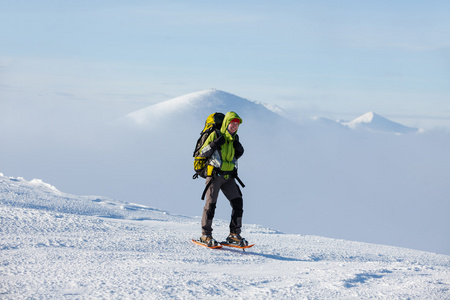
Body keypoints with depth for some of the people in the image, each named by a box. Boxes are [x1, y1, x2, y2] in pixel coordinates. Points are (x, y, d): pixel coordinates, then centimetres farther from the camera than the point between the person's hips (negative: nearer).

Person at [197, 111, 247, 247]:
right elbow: (202, 153, -6)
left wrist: (239, 151, 2)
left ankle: (234, 234, 2)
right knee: (211, 204, -6)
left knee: (238, 202, -4)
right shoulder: (215, 135, -6)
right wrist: (214, 144, -20)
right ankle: (205, 235, 3)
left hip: (228, 176, 5)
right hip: (214, 175, -5)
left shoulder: (235, 138, 12)